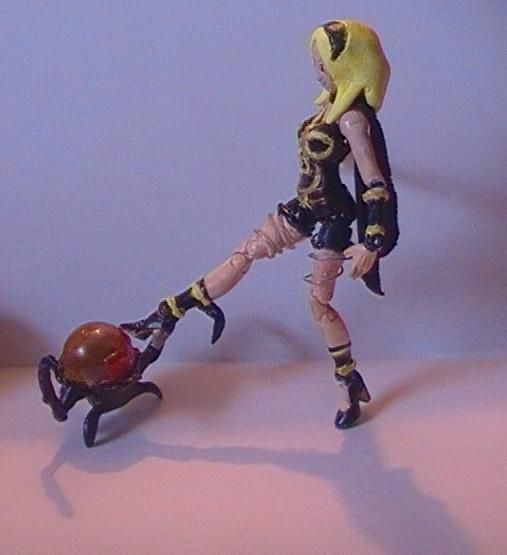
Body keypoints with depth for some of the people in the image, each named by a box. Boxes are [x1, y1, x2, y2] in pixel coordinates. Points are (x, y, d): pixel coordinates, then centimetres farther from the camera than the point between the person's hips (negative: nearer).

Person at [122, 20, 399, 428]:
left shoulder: (352, 118, -24)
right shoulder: (333, 104, 3)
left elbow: (375, 184, -27)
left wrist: (371, 243, -30)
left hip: (332, 215, -9)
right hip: (307, 206, 9)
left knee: (319, 302, 0)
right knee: (245, 253, 11)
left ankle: (352, 386, 17)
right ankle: (170, 312, 20)